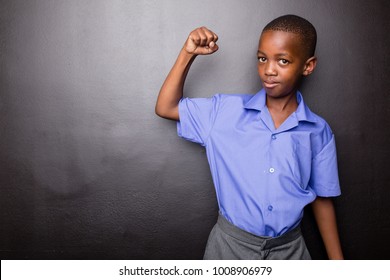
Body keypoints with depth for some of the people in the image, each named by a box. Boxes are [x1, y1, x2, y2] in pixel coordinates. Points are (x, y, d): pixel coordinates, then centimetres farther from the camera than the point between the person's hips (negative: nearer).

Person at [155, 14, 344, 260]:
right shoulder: (227, 110, -6)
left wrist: (337, 260, 3)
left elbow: (322, 199, 2)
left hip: (289, 247, 1)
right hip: (231, 242, 0)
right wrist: (188, 54, -13)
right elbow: (166, 108, -5)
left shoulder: (318, 132, -5)